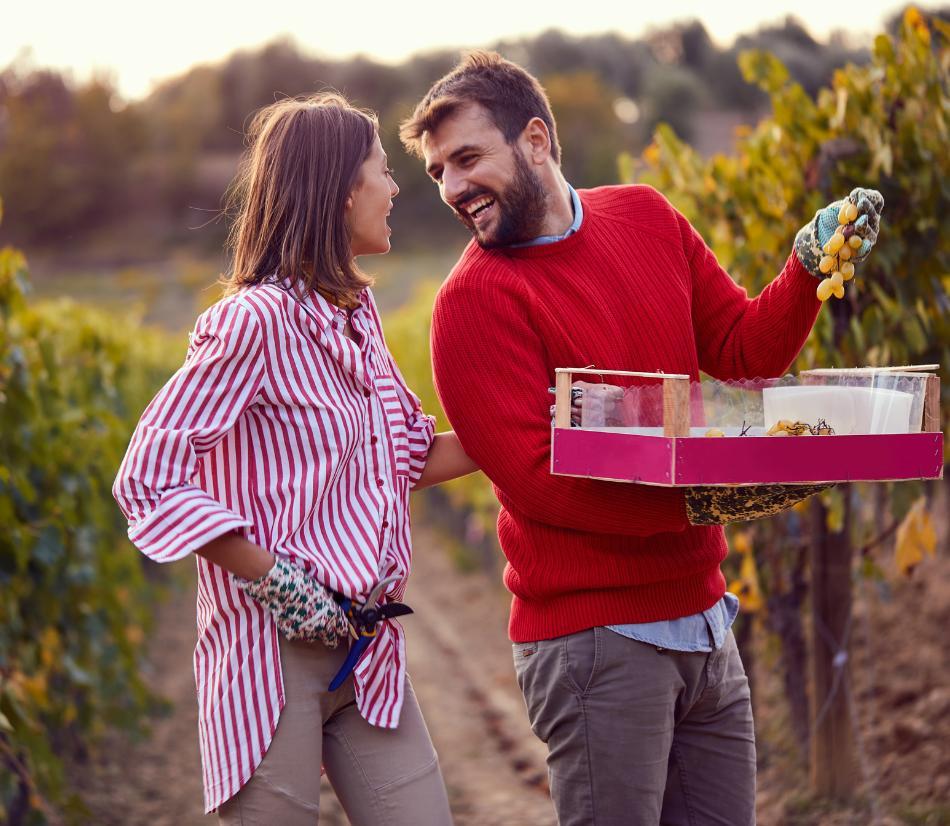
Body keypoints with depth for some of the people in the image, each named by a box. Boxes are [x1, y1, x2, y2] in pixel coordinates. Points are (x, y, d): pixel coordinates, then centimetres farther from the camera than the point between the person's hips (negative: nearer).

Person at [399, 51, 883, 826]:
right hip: (594, 638, -6)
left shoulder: (646, 218, 7)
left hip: (700, 615, 6)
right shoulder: (476, 298, -12)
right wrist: (696, 502, -24)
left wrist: (809, 263, -4)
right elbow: (533, 478, -17)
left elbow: (744, 350, 13)